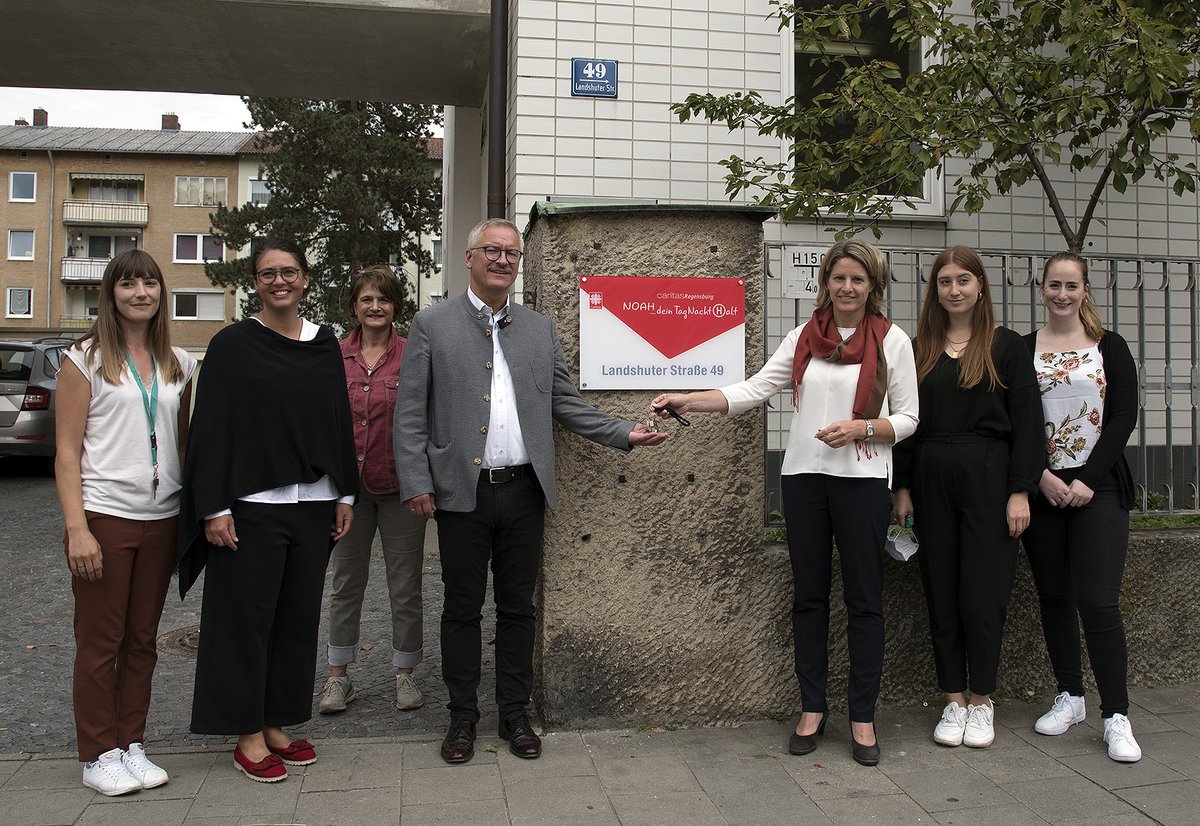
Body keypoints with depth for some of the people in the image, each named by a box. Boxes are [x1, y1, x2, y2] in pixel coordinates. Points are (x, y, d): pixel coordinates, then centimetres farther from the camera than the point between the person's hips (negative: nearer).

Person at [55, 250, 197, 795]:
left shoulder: (178, 364, 10)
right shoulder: (86, 359, -2)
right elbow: (67, 452, -6)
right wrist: (77, 528, -14)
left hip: (160, 519, 4)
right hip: (104, 517, -4)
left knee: (142, 641, 10)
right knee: (100, 643, 4)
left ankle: (131, 745, 22)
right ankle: (98, 756, 15)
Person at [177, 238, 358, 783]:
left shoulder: (325, 344, 9)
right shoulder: (232, 345, -3)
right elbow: (211, 427, -5)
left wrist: (345, 495, 8)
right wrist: (214, 508, -11)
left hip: (313, 504, 4)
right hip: (251, 506, -4)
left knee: (298, 617, 10)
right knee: (246, 618, 3)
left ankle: (276, 724, 25)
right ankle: (248, 735, 17)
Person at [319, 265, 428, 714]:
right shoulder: (334, 357, 5)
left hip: (400, 484, -2)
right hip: (348, 484, 2)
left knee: (405, 585, 6)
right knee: (346, 582, 12)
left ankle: (404, 674, 22)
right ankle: (338, 676, 24)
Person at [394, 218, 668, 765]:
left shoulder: (540, 329, 11)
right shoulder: (432, 325, 2)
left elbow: (567, 405, 12)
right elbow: (410, 413, -1)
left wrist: (624, 433, 1)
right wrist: (416, 485, -9)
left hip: (523, 492, 3)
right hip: (462, 492, -2)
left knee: (517, 606, 11)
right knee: (462, 607, 8)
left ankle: (515, 713, 25)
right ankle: (462, 716, 23)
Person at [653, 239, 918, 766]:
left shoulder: (892, 340, 2)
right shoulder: (804, 337, 8)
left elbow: (907, 418, 3)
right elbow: (753, 390, 2)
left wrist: (862, 428, -16)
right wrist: (689, 401, -10)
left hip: (862, 479, -2)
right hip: (803, 475, 3)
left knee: (864, 599, 3)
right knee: (808, 595, 9)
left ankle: (863, 717, 16)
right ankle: (812, 708, 22)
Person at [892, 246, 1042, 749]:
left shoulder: (1007, 347, 2)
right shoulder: (918, 350, 9)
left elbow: (1026, 423, -1)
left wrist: (1020, 490, -8)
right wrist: (902, 488, 4)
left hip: (987, 476, -3)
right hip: (931, 479, 3)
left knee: (983, 592, 0)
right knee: (941, 593, 6)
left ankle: (981, 700, 16)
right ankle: (954, 699, 18)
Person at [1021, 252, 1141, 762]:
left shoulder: (1110, 348, 5)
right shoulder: (1021, 350, 6)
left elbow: (1124, 418, -1)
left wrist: (1087, 481, -10)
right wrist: (1042, 476, -10)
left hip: (1098, 487, -2)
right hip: (1042, 488, 2)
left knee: (1098, 600, -8)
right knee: (1054, 597, 8)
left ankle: (1116, 716, 0)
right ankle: (1070, 697, 22)